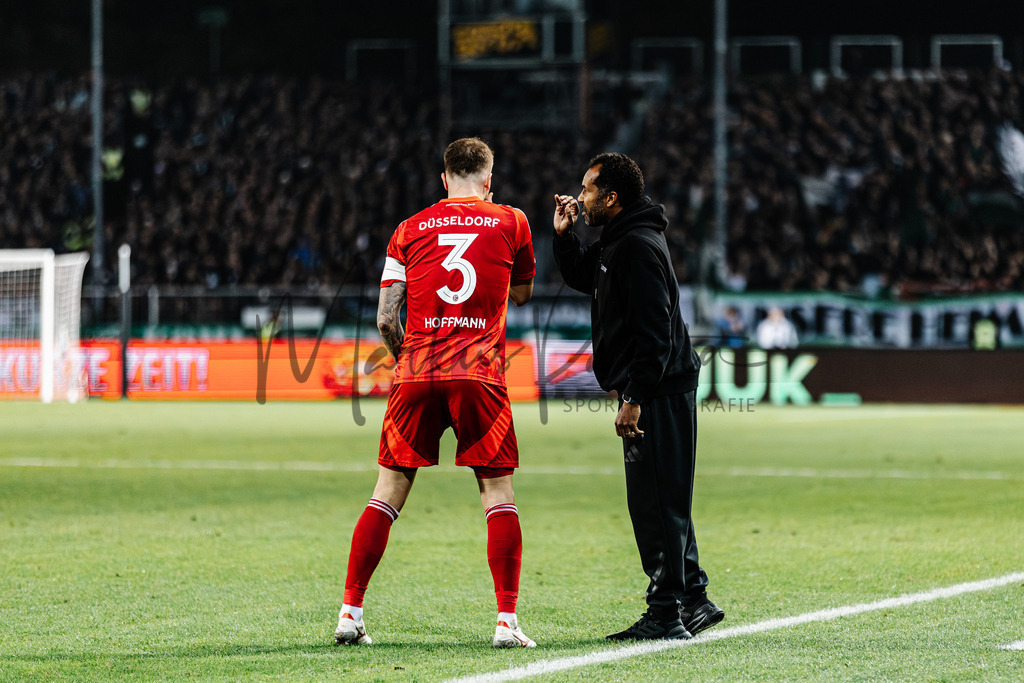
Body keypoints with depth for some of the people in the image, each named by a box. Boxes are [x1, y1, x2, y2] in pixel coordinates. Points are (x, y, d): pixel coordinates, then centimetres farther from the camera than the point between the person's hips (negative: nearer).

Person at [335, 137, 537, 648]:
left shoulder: (411, 229, 9)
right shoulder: (510, 223, 7)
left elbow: (386, 318, 5)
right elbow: (521, 294, 24)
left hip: (417, 374, 2)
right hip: (480, 375, -2)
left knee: (389, 491, 7)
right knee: (498, 492, 3)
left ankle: (351, 612, 5)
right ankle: (506, 620, -5)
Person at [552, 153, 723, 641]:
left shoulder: (640, 246, -17)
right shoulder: (614, 245, 15)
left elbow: (654, 330, -23)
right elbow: (580, 278, 35)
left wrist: (635, 398, -25)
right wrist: (563, 235, 18)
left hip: (659, 395, -11)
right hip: (646, 392, 11)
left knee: (656, 504, -9)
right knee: (663, 503, 15)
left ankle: (666, 614, -8)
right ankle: (693, 600, 20)